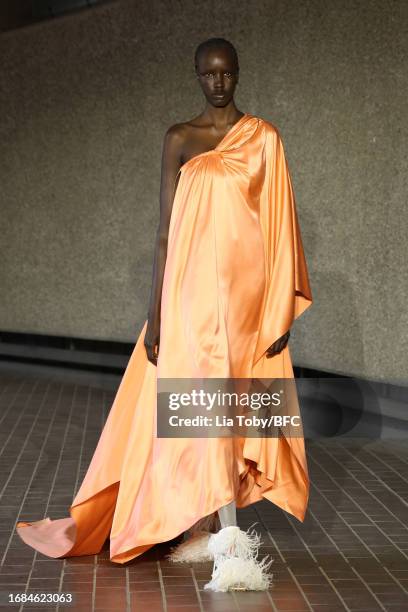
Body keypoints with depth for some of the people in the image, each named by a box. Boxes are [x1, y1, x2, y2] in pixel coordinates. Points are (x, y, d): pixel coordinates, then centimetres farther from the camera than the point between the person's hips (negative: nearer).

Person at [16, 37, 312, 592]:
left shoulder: (263, 137, 7)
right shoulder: (179, 139, 10)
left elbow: (279, 224, 4)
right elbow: (166, 228, 7)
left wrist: (282, 308, -2)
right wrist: (156, 311, 2)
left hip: (242, 286, -1)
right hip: (190, 285, 1)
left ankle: (206, 528, 10)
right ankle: (231, 541, -4)